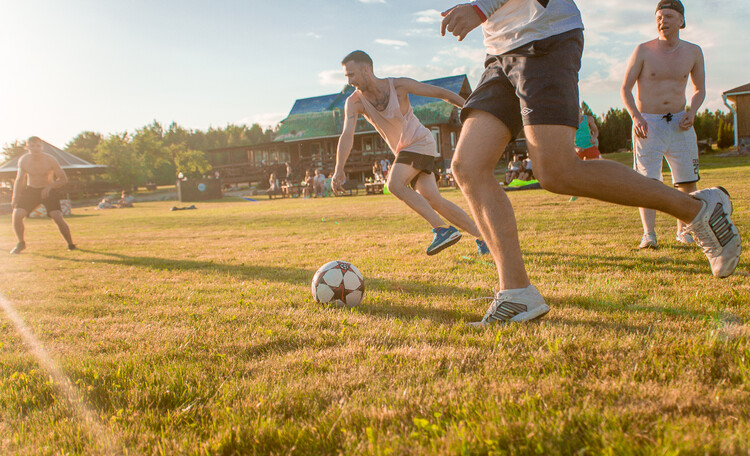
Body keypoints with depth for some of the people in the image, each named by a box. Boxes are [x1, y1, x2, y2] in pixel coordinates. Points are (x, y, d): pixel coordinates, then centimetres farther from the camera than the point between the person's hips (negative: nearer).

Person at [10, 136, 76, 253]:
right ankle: (20, 243, 10)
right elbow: (19, 179, 8)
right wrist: (15, 197, 1)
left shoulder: (50, 160, -17)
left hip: (49, 191, -3)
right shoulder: (23, 160, -8)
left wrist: (50, 186, -25)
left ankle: (71, 244, -1)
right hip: (30, 190, 3)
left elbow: (64, 179, -11)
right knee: (17, 214, -14)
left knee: (58, 217, -20)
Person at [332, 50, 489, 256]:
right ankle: (482, 237, 6)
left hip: (420, 142, -5)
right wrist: (339, 170, -36)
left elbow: (441, 93, -8)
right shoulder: (354, 102, -7)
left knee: (394, 184, -26)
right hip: (404, 150, 5)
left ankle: (443, 229, -25)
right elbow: (347, 135, -21)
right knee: (432, 200, -3)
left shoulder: (398, 85, -16)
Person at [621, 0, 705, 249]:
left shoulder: (693, 52, 6)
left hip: (679, 125, 3)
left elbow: (700, 89, 16)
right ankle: (648, 234, -16)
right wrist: (636, 116, -17)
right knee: (647, 180, -13)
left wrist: (692, 112, -4)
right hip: (648, 125, -3)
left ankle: (683, 230, 20)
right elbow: (625, 89, -2)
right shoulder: (643, 51, -4)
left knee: (688, 182, 4)